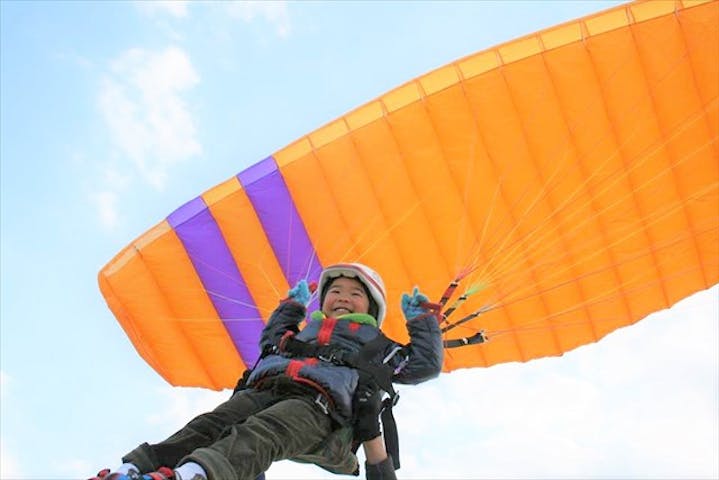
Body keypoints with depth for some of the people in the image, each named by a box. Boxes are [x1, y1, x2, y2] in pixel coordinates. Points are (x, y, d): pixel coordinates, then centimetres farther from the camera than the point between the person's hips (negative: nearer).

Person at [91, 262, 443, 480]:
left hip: (318, 403, -5)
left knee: (259, 435, -39)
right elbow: (270, 341, 58)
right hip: (261, 390, 5)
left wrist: (422, 319, 36)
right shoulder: (305, 333, 42)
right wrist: (291, 305, 62)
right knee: (208, 426, -28)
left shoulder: (378, 346, 32)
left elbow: (425, 365, 27)